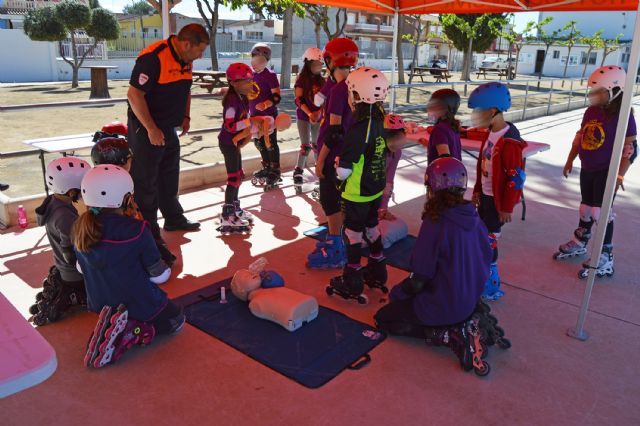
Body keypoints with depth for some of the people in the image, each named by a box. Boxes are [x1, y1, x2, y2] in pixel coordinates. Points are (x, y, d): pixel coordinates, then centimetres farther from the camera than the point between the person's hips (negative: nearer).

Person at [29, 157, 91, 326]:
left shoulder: (52, 201, -6)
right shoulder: (65, 217, -34)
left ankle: (58, 294, 19)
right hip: (76, 276, -9)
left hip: (63, 269, 9)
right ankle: (63, 302, 1)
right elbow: (73, 257, -29)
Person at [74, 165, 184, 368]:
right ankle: (130, 333, -5)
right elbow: (159, 275, -15)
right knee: (175, 319, 22)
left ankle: (112, 328, 3)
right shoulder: (136, 230, -26)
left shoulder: (80, 229, -10)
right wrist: (166, 270, 7)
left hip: (101, 304, 6)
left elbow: (83, 269, 7)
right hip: (139, 304, -6)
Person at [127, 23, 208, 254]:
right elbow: (134, 94, -25)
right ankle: (148, 233, 11)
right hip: (146, 129, -9)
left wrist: (185, 117, 10)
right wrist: (152, 130, -24)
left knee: (169, 177, 21)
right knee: (145, 182, 1)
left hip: (170, 129, 9)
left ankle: (174, 218, 37)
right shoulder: (152, 58, -24)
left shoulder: (186, 60, 4)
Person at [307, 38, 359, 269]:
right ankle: (335, 239, 31)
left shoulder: (338, 89, -20)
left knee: (330, 200, -1)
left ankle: (336, 251, 8)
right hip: (342, 152, 9)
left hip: (332, 154, -9)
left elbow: (334, 131, -22)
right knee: (334, 198, 19)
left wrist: (320, 159, -17)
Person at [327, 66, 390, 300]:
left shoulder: (358, 128, -26)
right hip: (376, 188, 8)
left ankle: (352, 282, 19)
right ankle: (377, 272, 37)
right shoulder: (379, 121, -2)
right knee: (372, 227, 22)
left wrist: (339, 161, -4)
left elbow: (343, 171, -26)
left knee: (353, 233, 6)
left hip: (357, 193, -7)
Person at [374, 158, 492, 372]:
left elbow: (419, 279, -22)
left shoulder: (435, 224, -25)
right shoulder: (474, 218, -4)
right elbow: (486, 260, 7)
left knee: (383, 318, 11)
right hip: (470, 300, 7)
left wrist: (396, 292, -2)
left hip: (443, 305, -7)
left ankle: (447, 335, -5)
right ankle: (465, 323, 7)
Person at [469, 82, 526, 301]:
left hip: (498, 200, -9)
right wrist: (477, 191, 18)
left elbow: (516, 178, -22)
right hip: (485, 195, 9)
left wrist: (507, 207, -17)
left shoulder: (510, 142, -24)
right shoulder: (491, 133, 5)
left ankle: (491, 286, 11)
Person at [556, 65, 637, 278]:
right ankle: (579, 243, 37)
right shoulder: (591, 112, 5)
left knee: (600, 212, -8)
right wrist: (570, 161, 18)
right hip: (587, 169, 7)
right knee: (586, 207, 18)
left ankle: (605, 259, 2)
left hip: (607, 172, -6)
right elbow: (579, 138, 15)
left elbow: (630, 149, -15)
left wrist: (619, 175, -19)